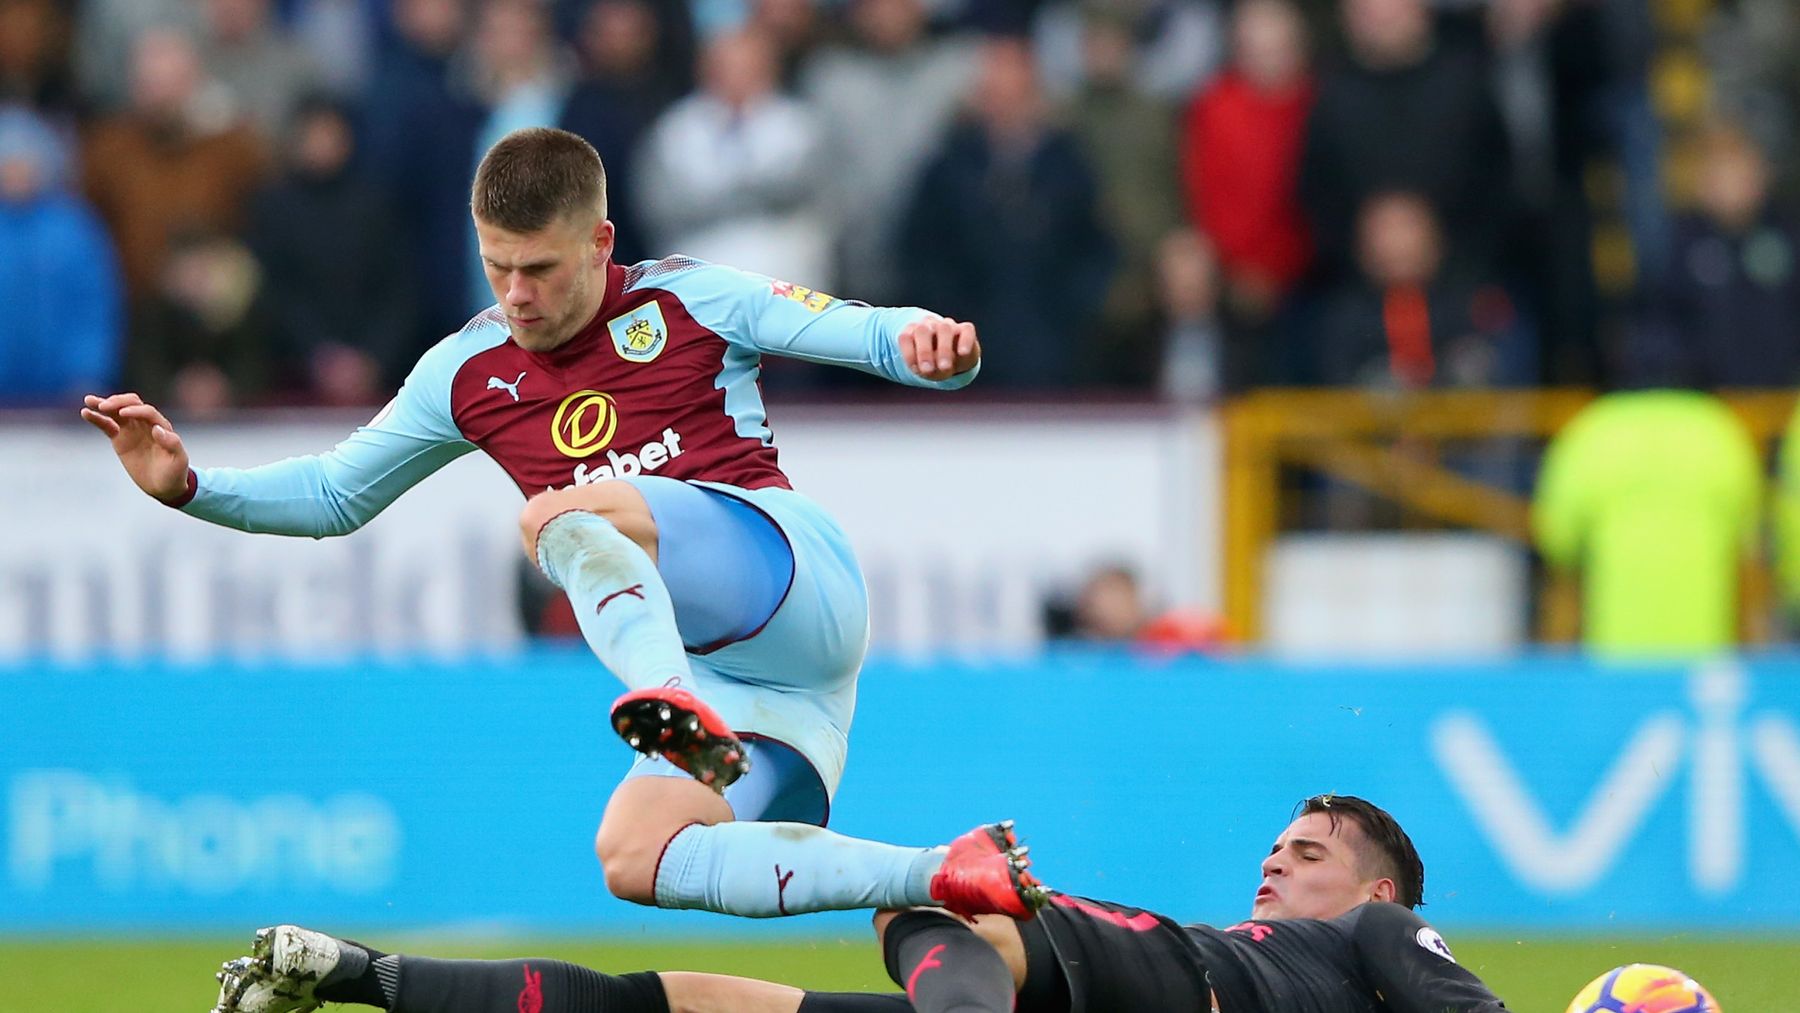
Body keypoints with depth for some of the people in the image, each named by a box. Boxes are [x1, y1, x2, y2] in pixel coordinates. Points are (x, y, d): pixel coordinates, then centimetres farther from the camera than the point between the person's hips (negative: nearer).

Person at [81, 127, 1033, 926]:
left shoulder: (689, 303, 1)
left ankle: (676, 711, -56)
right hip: (703, 665, 6)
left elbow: (859, 331, -6)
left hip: (796, 577, -6)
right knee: (635, 860, -21)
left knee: (556, 517, -28)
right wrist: (187, 486, 8)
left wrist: (918, 338, -31)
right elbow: (334, 495, 23)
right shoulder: (467, 375, 15)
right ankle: (941, 877, -21)